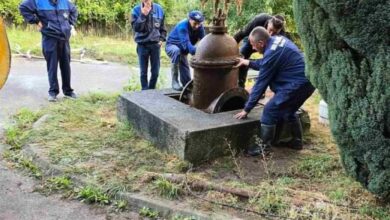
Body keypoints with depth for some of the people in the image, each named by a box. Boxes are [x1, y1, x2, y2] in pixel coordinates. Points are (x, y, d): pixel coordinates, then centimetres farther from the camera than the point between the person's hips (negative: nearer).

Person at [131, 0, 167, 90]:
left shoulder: (159, 9, 1)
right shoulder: (136, 10, -6)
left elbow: (162, 28, 12)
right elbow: (136, 28, -17)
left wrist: (161, 39, 2)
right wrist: (143, 15, -24)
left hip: (155, 44, 2)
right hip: (142, 45, -2)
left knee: (155, 72, 6)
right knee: (144, 72, 4)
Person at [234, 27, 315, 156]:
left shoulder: (271, 53, -20)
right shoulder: (277, 40, 7)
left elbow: (261, 84, -15)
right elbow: (265, 64, 25)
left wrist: (246, 109, -7)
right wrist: (247, 63, 30)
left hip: (298, 85, -10)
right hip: (307, 81, 10)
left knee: (270, 111, -5)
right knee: (288, 111, 25)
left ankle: (265, 147, 4)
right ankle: (297, 141, 36)